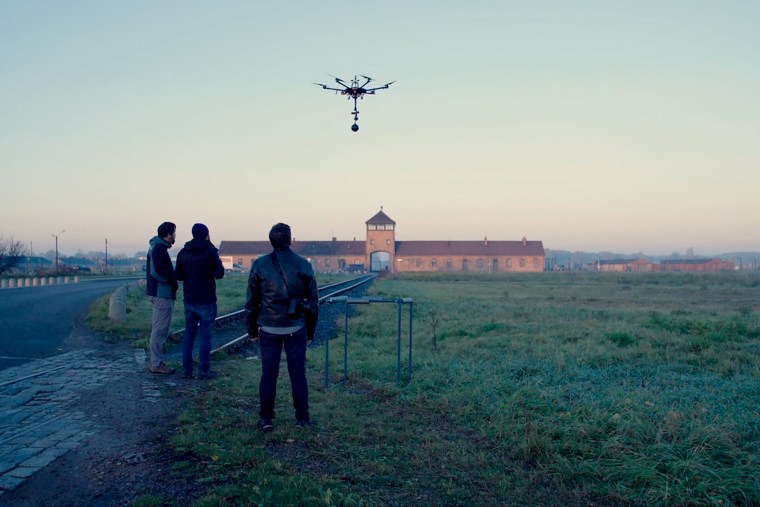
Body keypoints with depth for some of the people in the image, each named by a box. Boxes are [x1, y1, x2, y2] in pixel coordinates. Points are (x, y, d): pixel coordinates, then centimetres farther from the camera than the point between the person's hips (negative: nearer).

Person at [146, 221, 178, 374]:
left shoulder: (157, 247, 16)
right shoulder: (159, 248, -15)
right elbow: (157, 271, -27)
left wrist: (172, 282, 8)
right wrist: (173, 283, -16)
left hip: (159, 294, 11)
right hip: (163, 294, -11)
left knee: (158, 329, 16)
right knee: (160, 330, -5)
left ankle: (156, 361, 25)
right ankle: (156, 363, 1)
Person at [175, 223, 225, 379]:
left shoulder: (183, 252, 6)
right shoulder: (210, 251, -11)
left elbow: (179, 276, 8)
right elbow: (219, 274, -13)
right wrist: (219, 263, 4)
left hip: (189, 300, 5)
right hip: (206, 301, -5)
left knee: (189, 334, 11)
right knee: (205, 335, 0)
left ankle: (186, 369, 12)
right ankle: (204, 370, 2)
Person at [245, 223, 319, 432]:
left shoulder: (260, 265, -3)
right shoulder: (303, 265, 0)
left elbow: (251, 301, 1)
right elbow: (313, 301, 4)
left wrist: (252, 329, 11)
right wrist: (310, 330, 14)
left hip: (269, 328, 0)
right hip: (296, 328, 1)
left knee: (268, 374, 8)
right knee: (298, 374, 9)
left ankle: (266, 419, 13)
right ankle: (303, 418, 15)